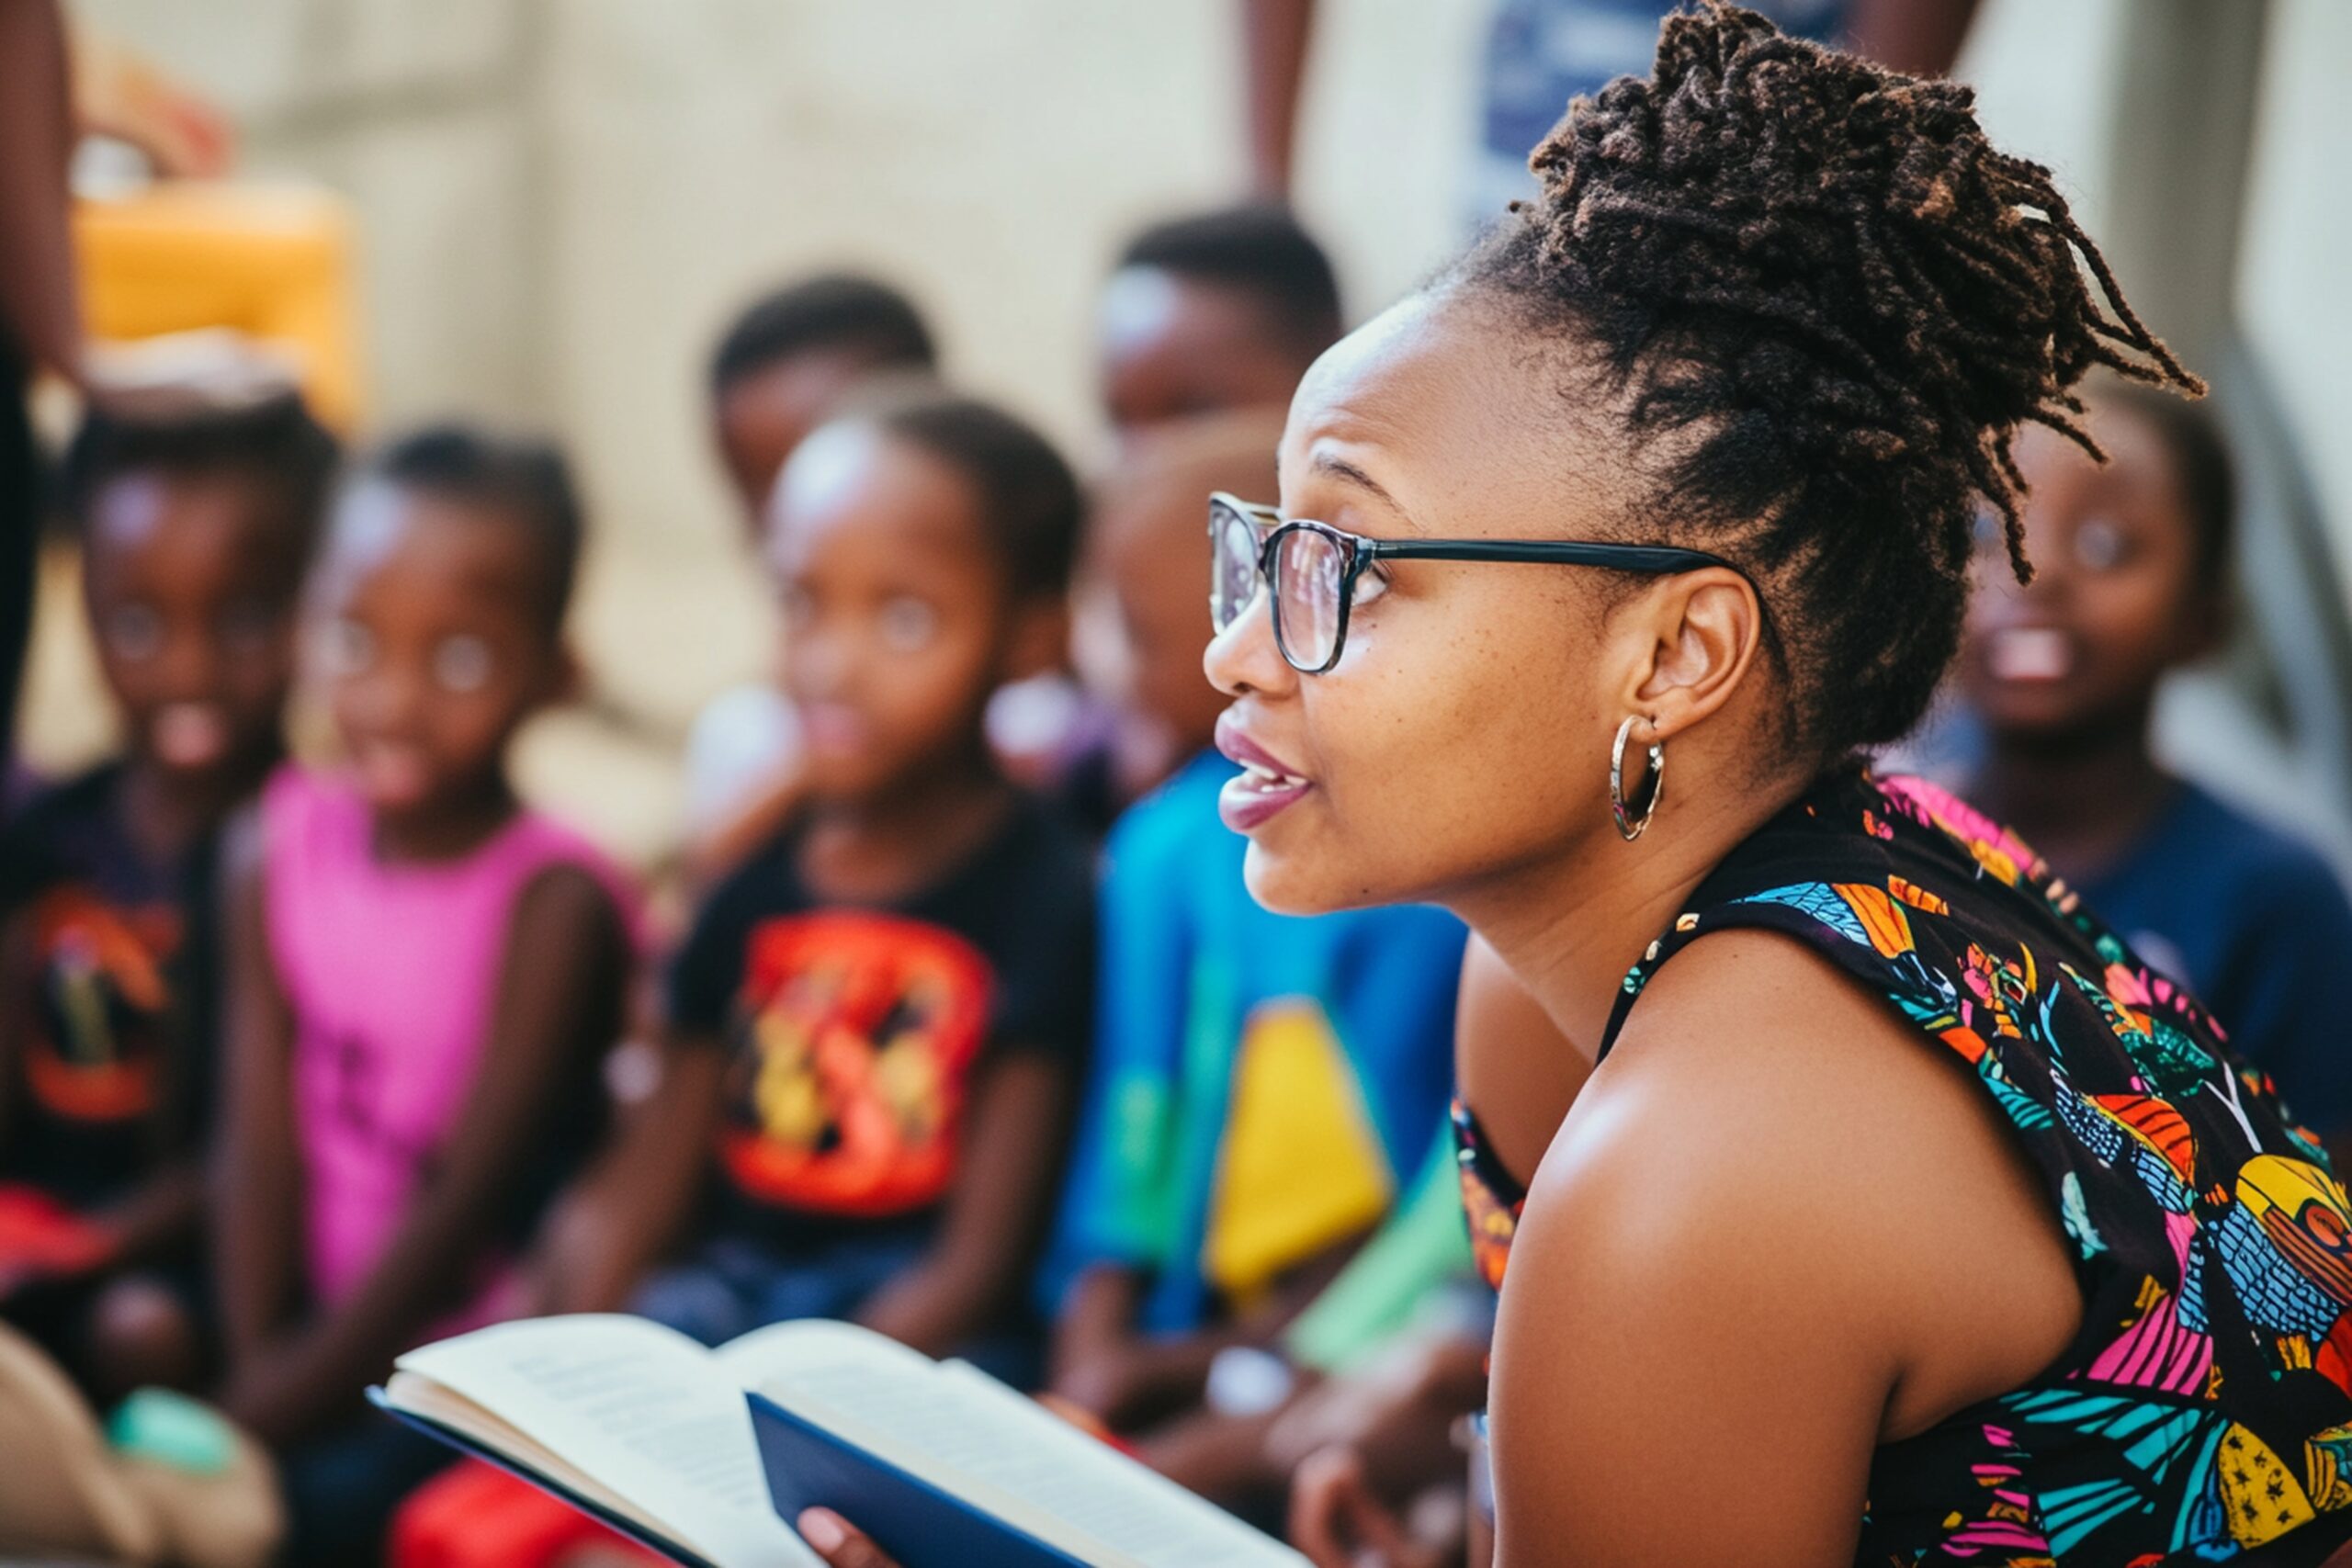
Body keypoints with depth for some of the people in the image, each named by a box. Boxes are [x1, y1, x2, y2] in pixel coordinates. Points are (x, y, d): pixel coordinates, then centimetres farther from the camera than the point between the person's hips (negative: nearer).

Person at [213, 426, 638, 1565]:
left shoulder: (552, 902, -15)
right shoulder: (277, 851, 1)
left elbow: (467, 1199, -16)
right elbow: (261, 1141, -3)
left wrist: (291, 1397, -14)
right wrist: (253, 1365, -14)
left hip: (475, 1341, -5)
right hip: (313, 1325, 5)